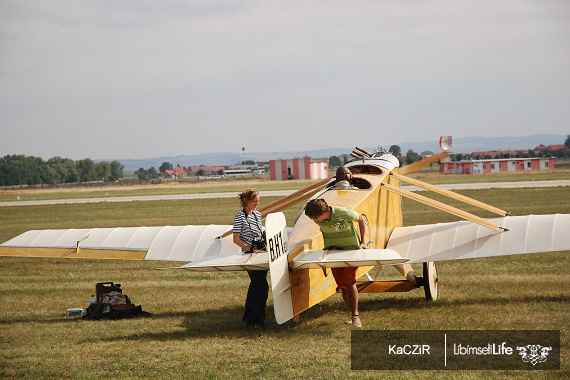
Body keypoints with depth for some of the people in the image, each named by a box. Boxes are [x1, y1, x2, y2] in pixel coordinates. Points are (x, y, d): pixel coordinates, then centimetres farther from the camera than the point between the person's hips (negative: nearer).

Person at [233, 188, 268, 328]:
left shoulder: (257, 214, 13)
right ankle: (257, 319, -3)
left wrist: (266, 246, 9)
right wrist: (252, 250, -17)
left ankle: (249, 317, 22)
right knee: (262, 286, -11)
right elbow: (236, 239, -13)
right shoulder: (240, 216, -10)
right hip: (249, 255, -8)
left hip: (261, 252, 8)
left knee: (256, 284, 11)